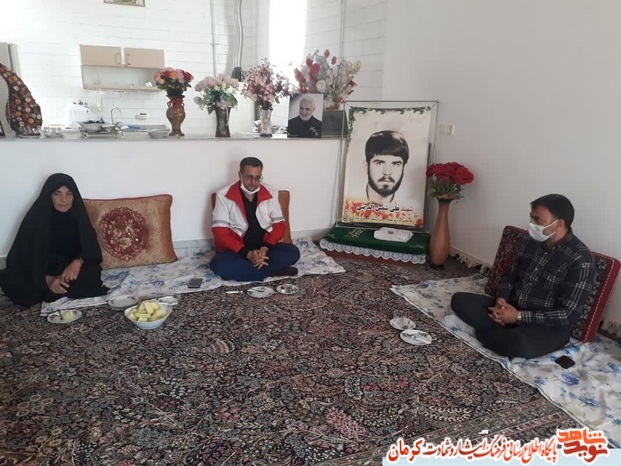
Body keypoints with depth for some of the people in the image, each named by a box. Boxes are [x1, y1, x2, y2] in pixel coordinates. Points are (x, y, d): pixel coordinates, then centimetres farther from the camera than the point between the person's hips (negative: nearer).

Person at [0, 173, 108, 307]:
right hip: (39, 272, -1)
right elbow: (22, 255, -13)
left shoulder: (78, 215, -7)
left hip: (70, 268, 1)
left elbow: (92, 249, -5)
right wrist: (47, 279, -29)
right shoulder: (37, 216, -13)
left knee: (91, 276, -32)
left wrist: (78, 262, -29)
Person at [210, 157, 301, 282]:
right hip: (237, 250, -1)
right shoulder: (224, 196, -7)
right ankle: (274, 271, -24)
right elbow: (220, 232, -10)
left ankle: (243, 270, -19)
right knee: (219, 264, -34)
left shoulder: (271, 194, 2)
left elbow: (279, 225, 2)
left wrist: (265, 248, -17)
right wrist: (247, 253, -22)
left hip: (264, 248, 2)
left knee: (293, 252, -25)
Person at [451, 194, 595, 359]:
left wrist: (519, 317, -22)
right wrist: (501, 300, -9)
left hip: (548, 327, -6)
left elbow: (567, 315, -20)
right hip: (511, 308, 6)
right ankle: (510, 333, -12)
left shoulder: (580, 260, -18)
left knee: (520, 345, -39)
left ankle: (487, 331, -10)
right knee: (459, 300, -10)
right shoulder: (531, 243, 3)